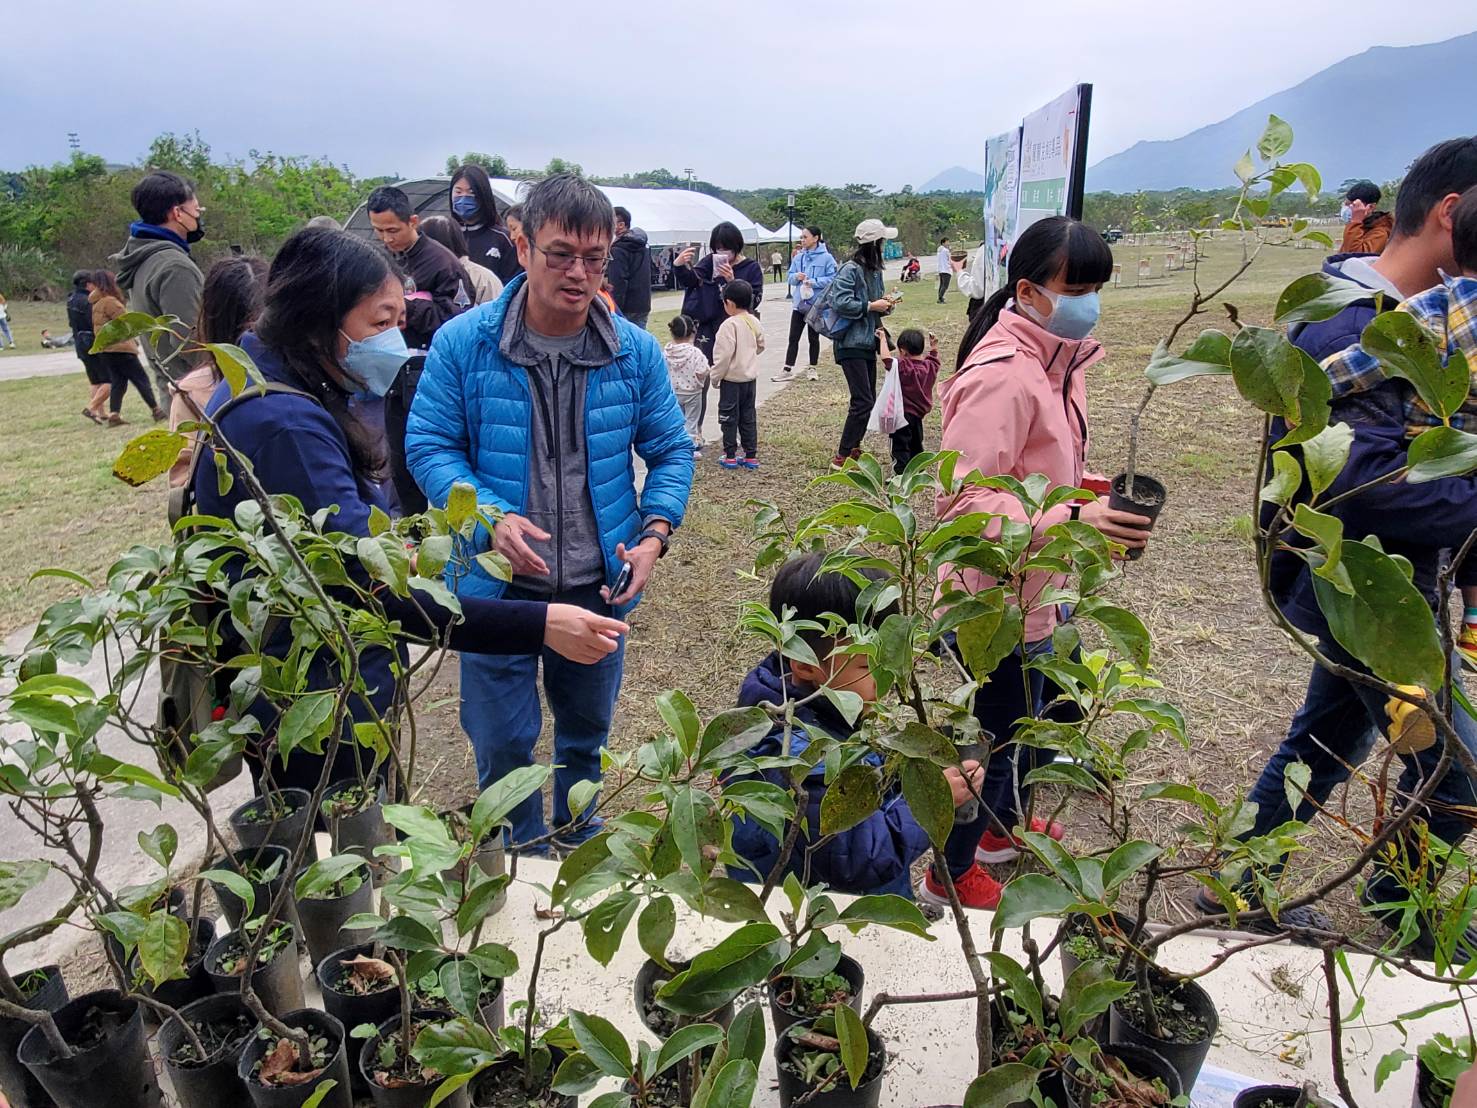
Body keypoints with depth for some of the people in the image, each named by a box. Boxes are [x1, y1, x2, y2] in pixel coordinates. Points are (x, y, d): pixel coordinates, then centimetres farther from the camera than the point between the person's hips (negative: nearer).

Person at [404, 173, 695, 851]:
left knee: (586, 732, 22)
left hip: (600, 586, 3)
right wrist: (490, 517, -24)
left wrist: (655, 535, -11)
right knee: (502, 744, 9)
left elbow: (671, 450, 4)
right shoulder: (464, 343, -11)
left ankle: (578, 850, 49)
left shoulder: (635, 351, -4)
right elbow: (428, 445, -7)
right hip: (499, 584, -2)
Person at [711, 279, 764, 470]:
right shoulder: (754, 322, 3)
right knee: (748, 417, 12)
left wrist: (715, 377, -10)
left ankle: (730, 456, 9)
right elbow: (760, 346, 16)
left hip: (732, 379, -7)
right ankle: (751, 456, 15)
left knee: (729, 418, 5)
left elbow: (724, 355, -20)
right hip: (751, 377, 7)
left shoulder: (729, 325, -19)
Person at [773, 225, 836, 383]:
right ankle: (788, 370, 6)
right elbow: (790, 277, 8)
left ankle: (812, 369, 23)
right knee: (793, 337, 3)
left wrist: (813, 282, -20)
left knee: (813, 337, 11)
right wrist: (796, 276, -14)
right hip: (799, 302, 4)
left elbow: (832, 278, -13)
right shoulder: (798, 257, 4)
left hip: (817, 304, -4)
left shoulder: (826, 257, -9)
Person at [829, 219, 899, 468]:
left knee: (869, 400, 13)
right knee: (863, 401, -13)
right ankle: (842, 457, -6)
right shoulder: (850, 270, -14)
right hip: (851, 343, -9)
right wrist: (871, 306, -18)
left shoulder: (875, 270, 12)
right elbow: (840, 303, -23)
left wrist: (886, 304, 2)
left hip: (868, 342, 9)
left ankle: (854, 448, 25)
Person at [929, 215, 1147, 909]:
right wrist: (1071, 520, -36)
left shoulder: (1052, 359, 6)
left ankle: (1007, 826, 51)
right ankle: (951, 873, 29)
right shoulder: (1002, 374, -25)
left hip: (1032, 587, 10)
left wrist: (1082, 491, 3)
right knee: (1001, 735, 7)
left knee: (1028, 719, 26)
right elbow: (963, 503, -30)